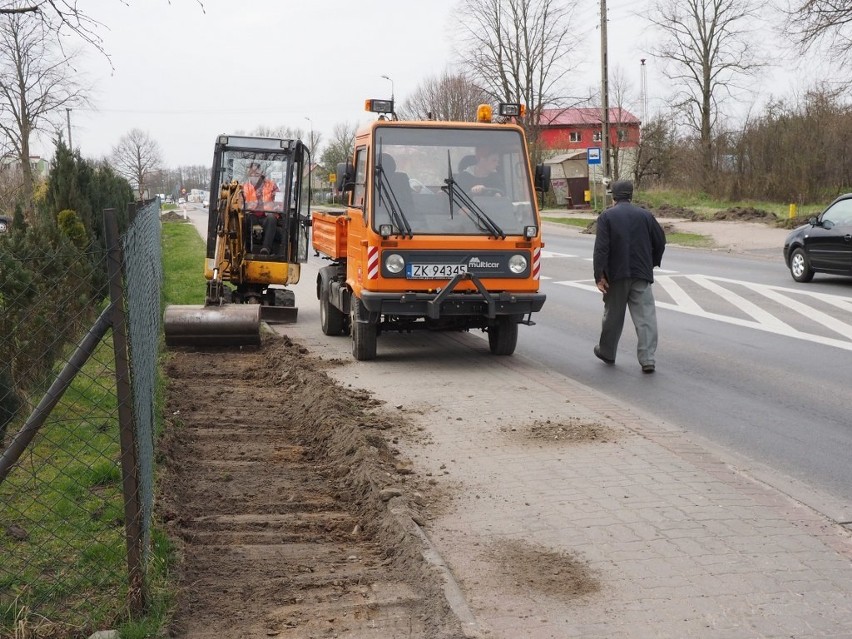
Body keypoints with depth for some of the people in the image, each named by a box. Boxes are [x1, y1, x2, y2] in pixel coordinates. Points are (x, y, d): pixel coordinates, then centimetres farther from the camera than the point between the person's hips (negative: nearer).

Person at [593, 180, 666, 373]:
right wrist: (652, 263, 25)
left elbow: (601, 248, -12)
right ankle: (647, 359, -9)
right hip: (641, 275, 1)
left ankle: (607, 352, 30)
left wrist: (599, 276, -10)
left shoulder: (607, 216, -4)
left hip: (616, 274, -1)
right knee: (645, 317, -1)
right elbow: (660, 241, 9)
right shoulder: (645, 215, 5)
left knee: (613, 315, 14)